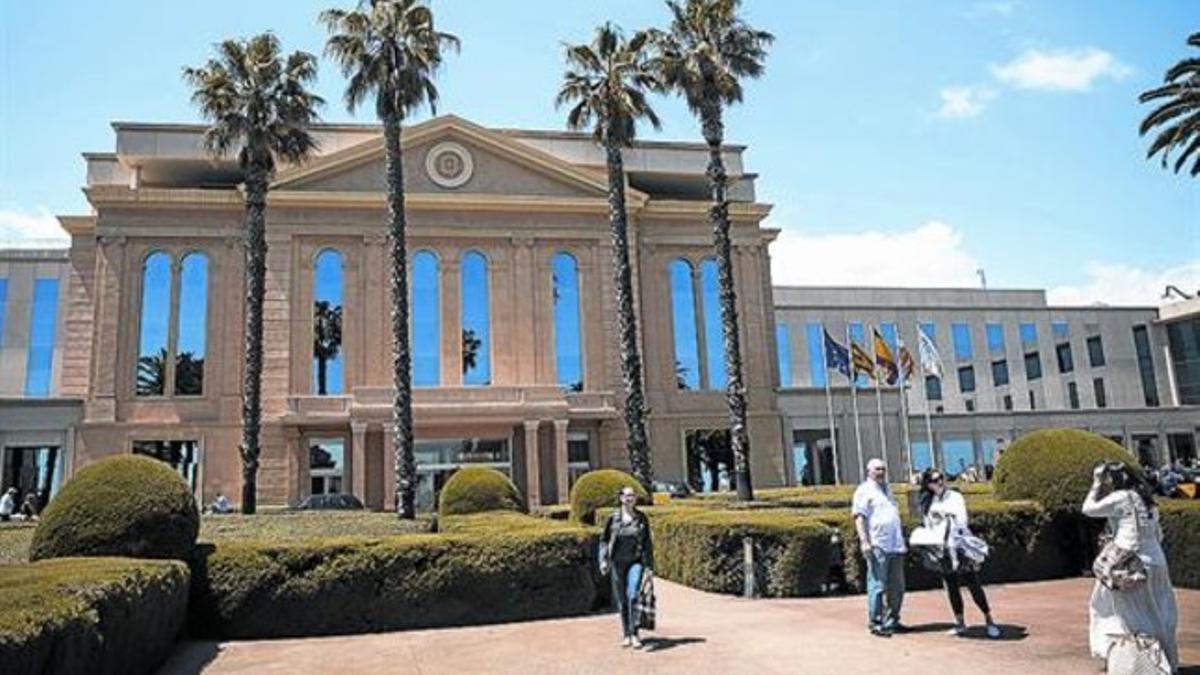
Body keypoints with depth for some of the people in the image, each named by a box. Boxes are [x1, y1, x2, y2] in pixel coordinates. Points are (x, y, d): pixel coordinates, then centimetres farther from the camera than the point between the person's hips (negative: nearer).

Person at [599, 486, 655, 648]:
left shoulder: (642, 518, 4)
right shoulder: (613, 519, 1)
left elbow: (647, 544, 7)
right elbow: (604, 540, 6)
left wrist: (649, 566, 3)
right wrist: (603, 560, -6)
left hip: (636, 562, -1)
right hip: (617, 563, 1)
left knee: (633, 596, -17)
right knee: (622, 600, 6)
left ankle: (634, 634, -13)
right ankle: (626, 635, 19)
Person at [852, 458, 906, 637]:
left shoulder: (886, 489, 21)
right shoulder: (864, 491, -2)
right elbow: (859, 517, -10)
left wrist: (902, 541, 23)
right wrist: (864, 541, -19)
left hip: (895, 545, 8)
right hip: (877, 546, -8)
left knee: (897, 586, 11)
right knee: (877, 585, -6)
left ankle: (892, 620, 21)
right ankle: (875, 622, 0)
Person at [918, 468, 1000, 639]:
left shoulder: (955, 497, -2)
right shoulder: (927, 503, 9)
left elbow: (962, 520, -10)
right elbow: (928, 526, 12)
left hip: (960, 546, -4)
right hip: (942, 550, 4)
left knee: (973, 584, -4)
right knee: (952, 587, 8)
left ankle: (989, 621, 5)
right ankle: (960, 623, 17)